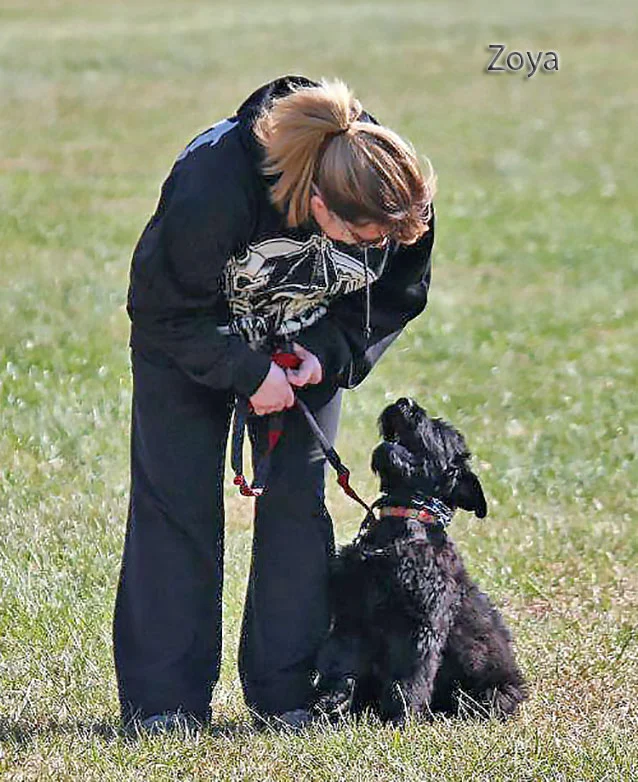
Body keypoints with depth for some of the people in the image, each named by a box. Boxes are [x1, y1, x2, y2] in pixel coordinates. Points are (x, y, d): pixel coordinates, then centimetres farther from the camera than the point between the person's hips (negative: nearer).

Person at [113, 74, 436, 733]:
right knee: (176, 502, -7)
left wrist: (328, 353, -22)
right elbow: (161, 308, -26)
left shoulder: (398, 204, -27)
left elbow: (395, 299, -7)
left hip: (307, 341, 3)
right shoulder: (212, 186, -40)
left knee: (297, 498, -4)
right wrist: (246, 373, -29)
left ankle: (291, 693, 2)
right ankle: (162, 699, -2)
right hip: (189, 335, -3)